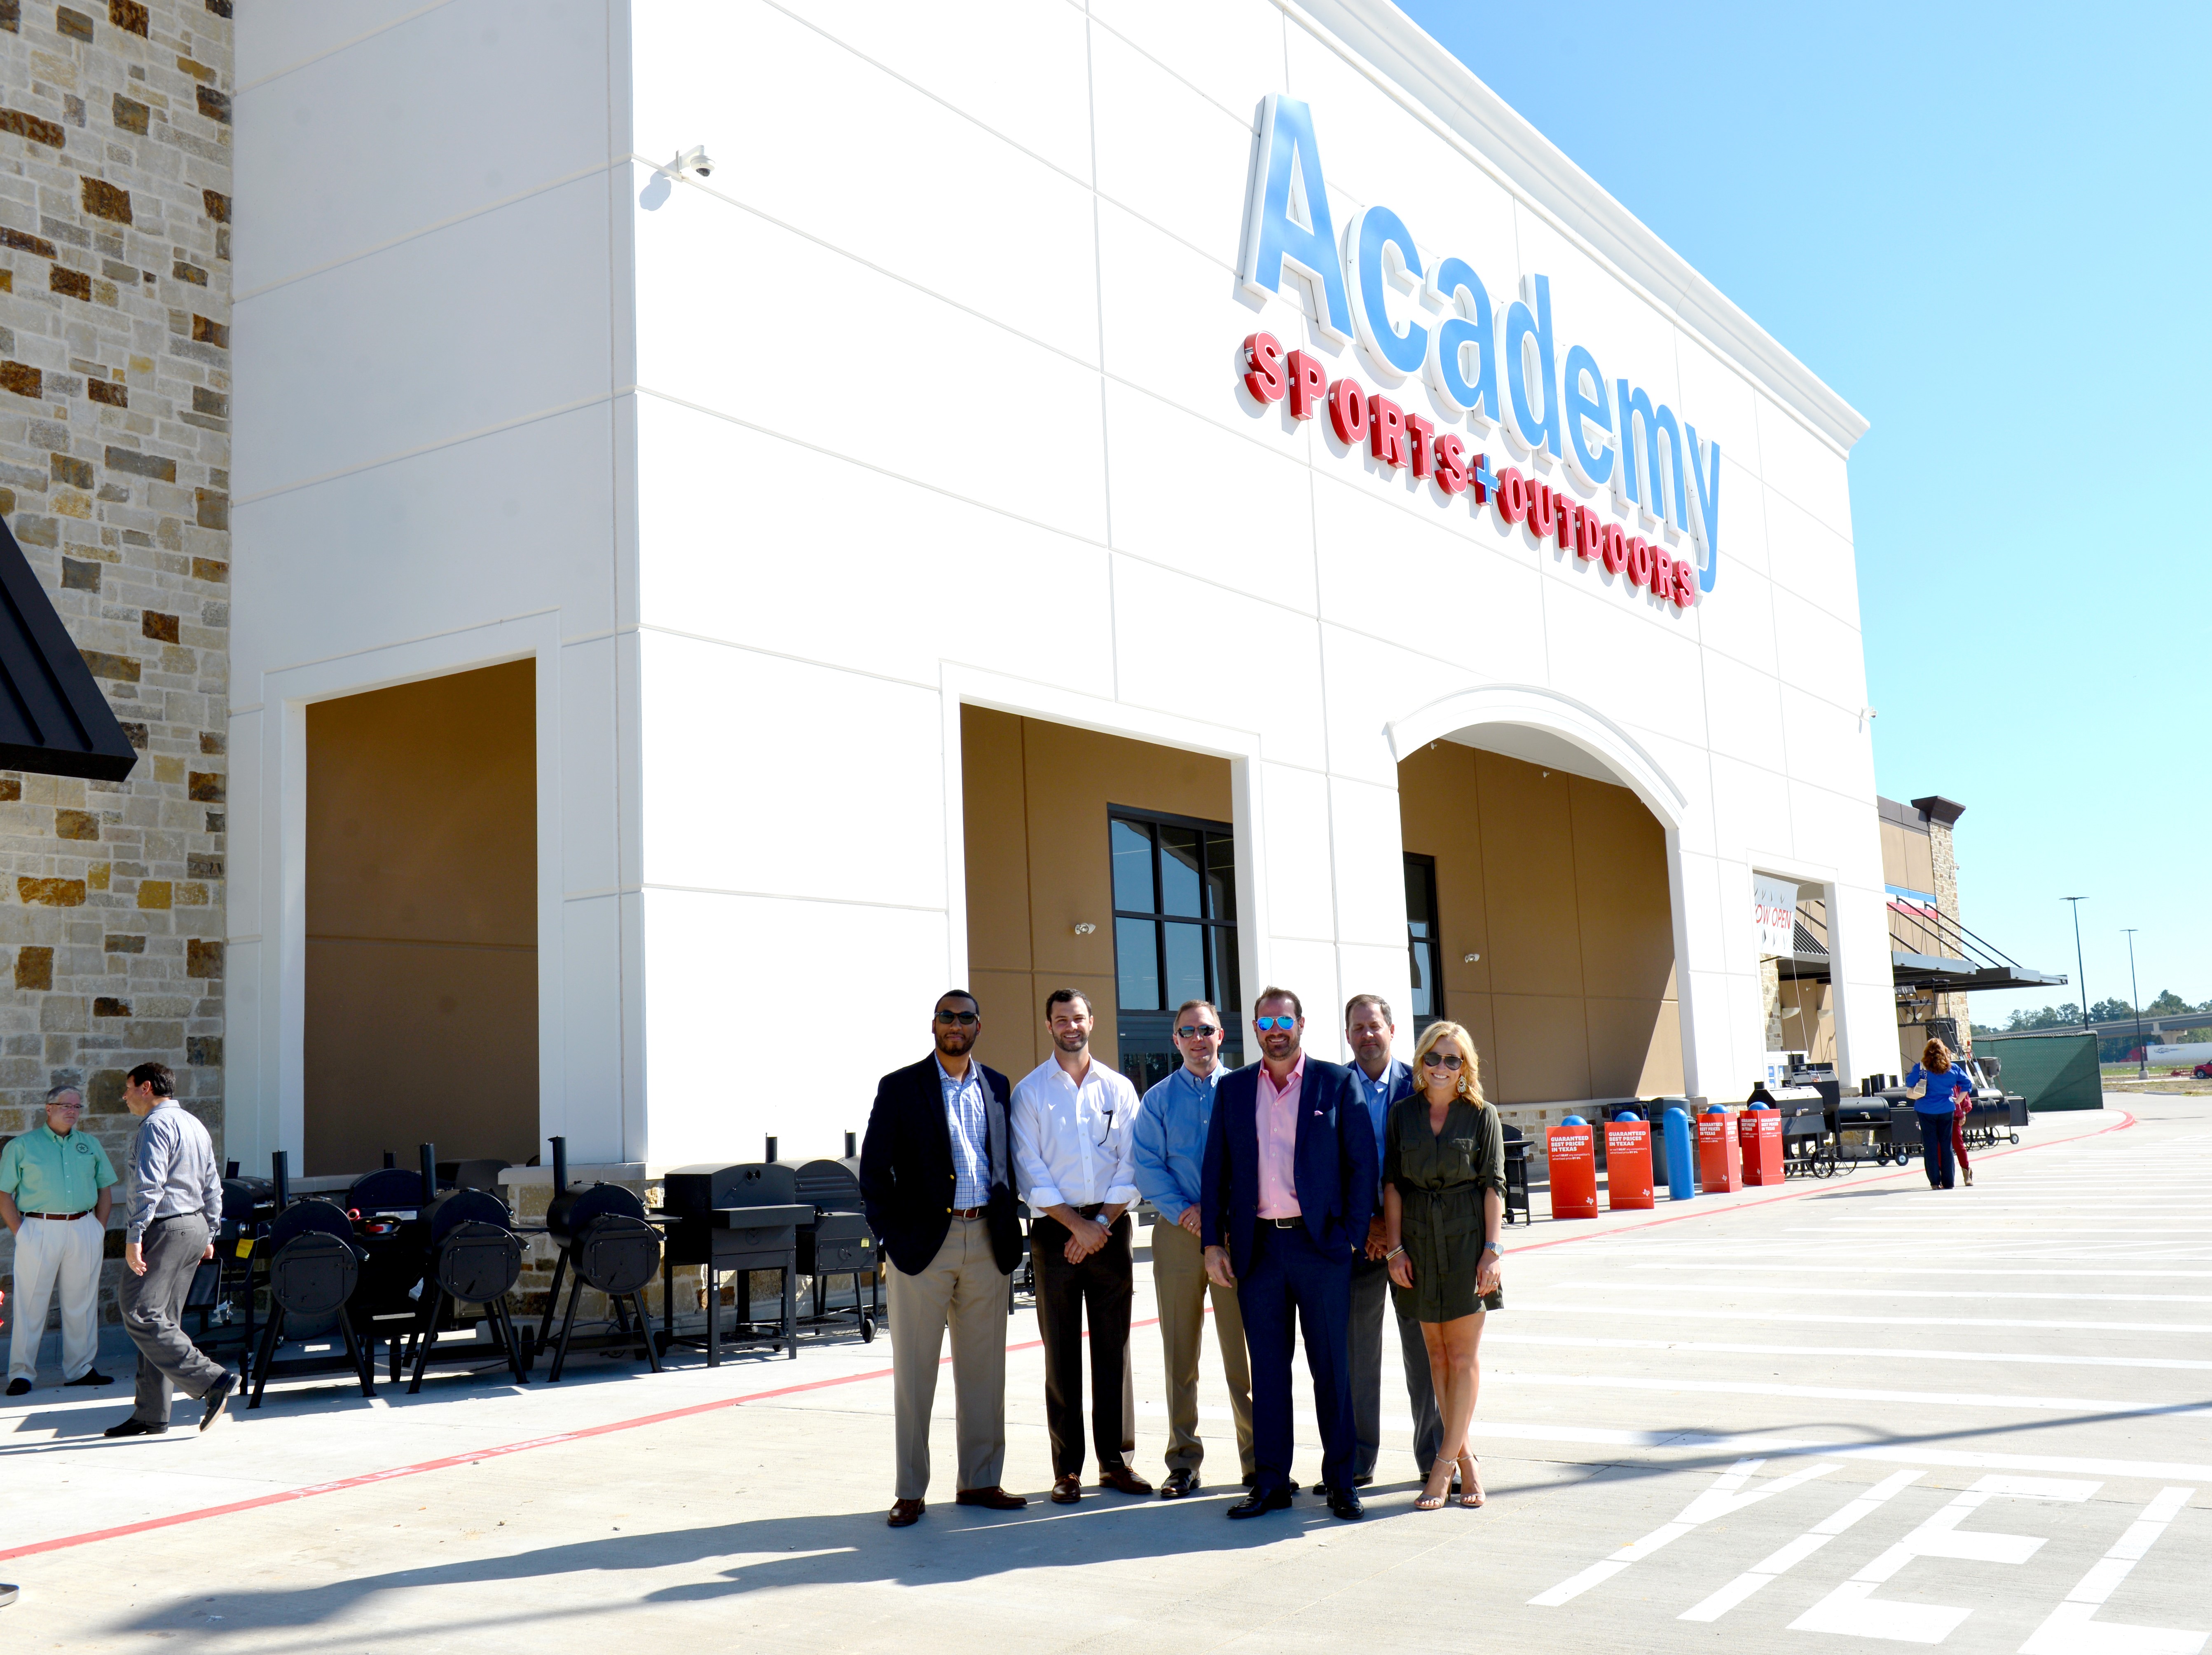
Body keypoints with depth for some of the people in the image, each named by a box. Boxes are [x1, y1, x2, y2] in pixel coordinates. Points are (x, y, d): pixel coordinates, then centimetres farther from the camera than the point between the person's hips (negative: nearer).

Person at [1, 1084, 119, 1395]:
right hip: (39, 1230, -3)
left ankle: (80, 1369, 15)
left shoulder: (90, 1145, 14)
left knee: (82, 1303, 6)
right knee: (30, 1304, -2)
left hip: (84, 1231, 4)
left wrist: (99, 1229, 8)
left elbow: (105, 1189, 18)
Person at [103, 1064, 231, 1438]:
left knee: (141, 1315, -11)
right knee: (162, 1320, 11)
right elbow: (213, 1186, 21)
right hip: (196, 1227, 10)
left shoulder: (156, 1124, -10)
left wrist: (135, 1237, -24)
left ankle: (211, 1380, -20)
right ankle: (151, 1416, 12)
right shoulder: (195, 1124, 19)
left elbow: (150, 1184, -21)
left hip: (165, 1228, -10)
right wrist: (209, 1235, 23)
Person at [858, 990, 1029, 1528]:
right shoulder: (900, 1088, 0)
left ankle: (980, 1481, 20)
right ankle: (910, 1492, 9)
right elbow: (874, 1171, -2)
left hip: (987, 1242, 4)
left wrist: (1008, 1230, 6)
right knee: (914, 1371, 1)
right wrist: (891, 1236, -8)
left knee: (984, 1367, 9)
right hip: (924, 1242, -3)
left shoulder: (997, 1088, 11)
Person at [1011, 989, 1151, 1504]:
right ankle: (1067, 1469, 6)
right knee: (1062, 1353, 1)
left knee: (1113, 1349, 5)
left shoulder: (1119, 1089, 8)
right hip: (1056, 1230, -2)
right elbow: (1031, 1174, -3)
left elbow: (1130, 1168, 4)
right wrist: (1079, 1226, -10)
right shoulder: (1029, 1092, 2)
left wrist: (1102, 1224, -7)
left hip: (1111, 1229, 2)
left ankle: (1114, 1461, 13)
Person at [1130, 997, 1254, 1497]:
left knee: (1243, 1346, -1)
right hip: (1177, 1232, 1)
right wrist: (1185, 1212, -11)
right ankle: (1183, 1463, 12)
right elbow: (1146, 1166, 2)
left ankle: (1258, 1457, 8)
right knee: (1180, 1350, 4)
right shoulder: (1158, 1099, 10)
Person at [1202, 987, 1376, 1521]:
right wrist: (1213, 1242, 4)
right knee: (1267, 1369, 7)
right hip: (1257, 1246, 2)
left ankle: (1340, 1479, 14)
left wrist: (1352, 1235, -5)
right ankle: (1270, 1481, 15)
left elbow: (1362, 1162, 1)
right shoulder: (1233, 1089, 10)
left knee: (1332, 1367, 4)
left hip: (1321, 1243, -2)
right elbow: (1216, 1170, 10)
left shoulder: (1336, 1082, 2)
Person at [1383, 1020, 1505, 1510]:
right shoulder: (1403, 1115, 6)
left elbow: (1493, 1186, -2)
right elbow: (1392, 1184, 5)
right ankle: (1466, 1460, 15)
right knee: (1437, 1355, 6)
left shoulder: (1482, 1116, 1)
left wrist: (1492, 1249, -9)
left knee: (1464, 1357, -2)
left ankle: (1445, 1463, 4)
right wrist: (1395, 1247, -2)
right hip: (1419, 1241, 2)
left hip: (1467, 1239, -2)